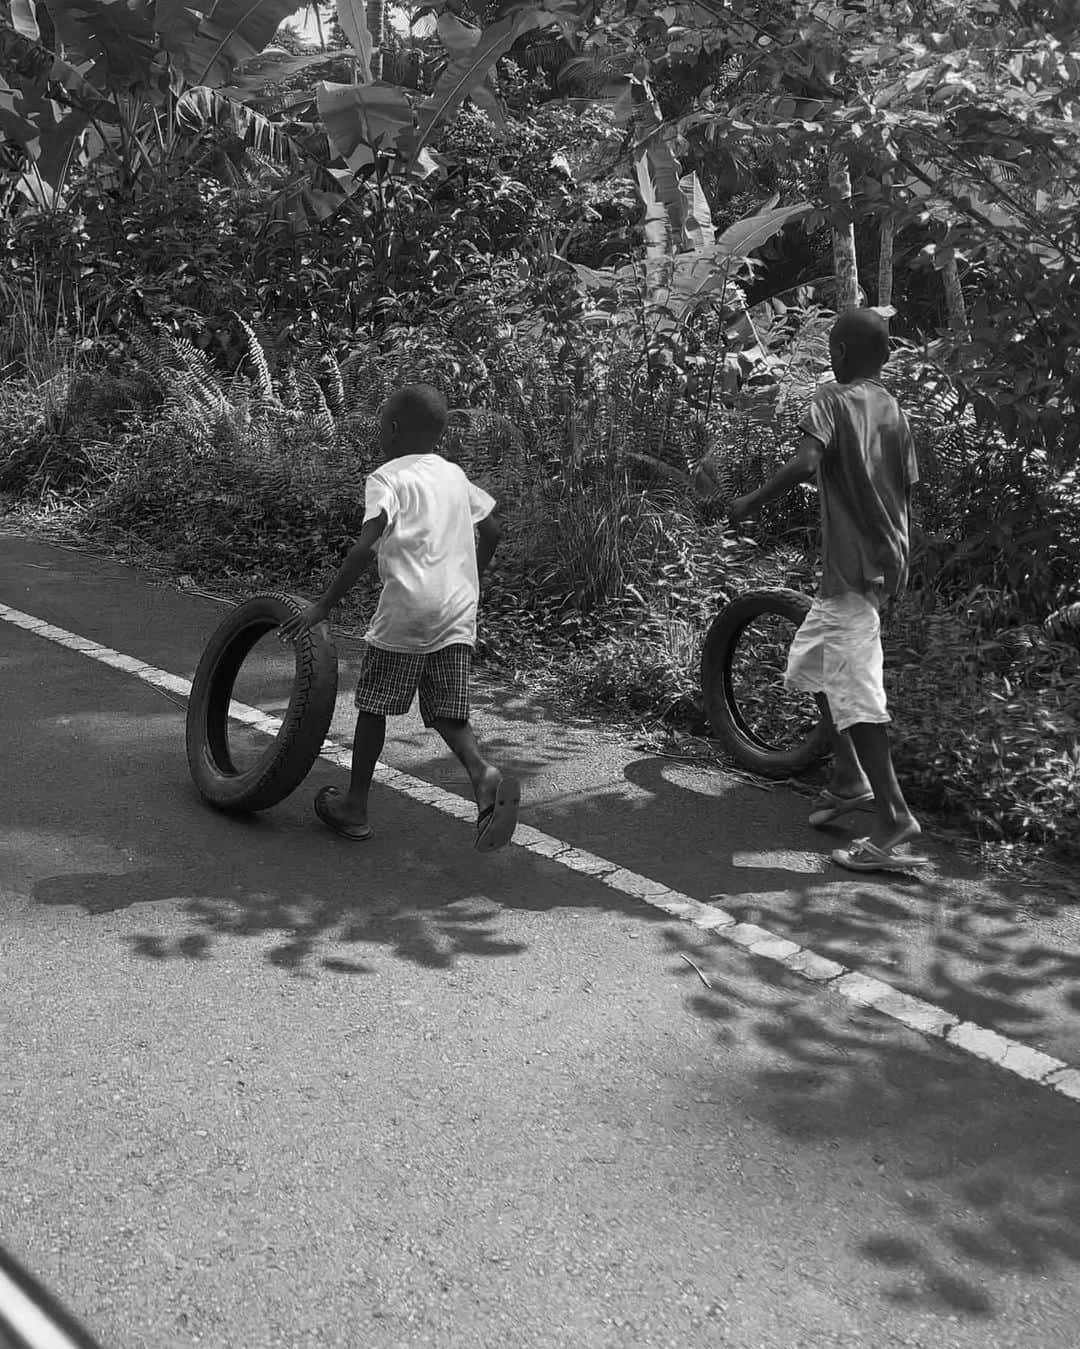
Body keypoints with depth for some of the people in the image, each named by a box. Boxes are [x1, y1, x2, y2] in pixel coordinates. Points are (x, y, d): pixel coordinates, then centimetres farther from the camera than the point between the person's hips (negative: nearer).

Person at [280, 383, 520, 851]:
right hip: (459, 610, 5)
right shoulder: (454, 475, 16)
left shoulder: (386, 478, -4)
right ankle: (484, 775, -18)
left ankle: (354, 807, 20)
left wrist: (324, 605, -13)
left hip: (407, 608, -5)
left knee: (374, 706, 10)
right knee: (448, 712, 9)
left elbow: (366, 546, -16)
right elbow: (491, 529, 20)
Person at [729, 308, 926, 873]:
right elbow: (906, 490, 15)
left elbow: (805, 463, -27)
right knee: (809, 662, 21)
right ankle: (849, 779, 25)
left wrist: (749, 502, -16)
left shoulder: (832, 401, -9)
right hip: (888, 562, 9)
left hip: (852, 569, -8)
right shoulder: (895, 411, 13)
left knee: (855, 692, -8)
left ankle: (894, 818, -9)